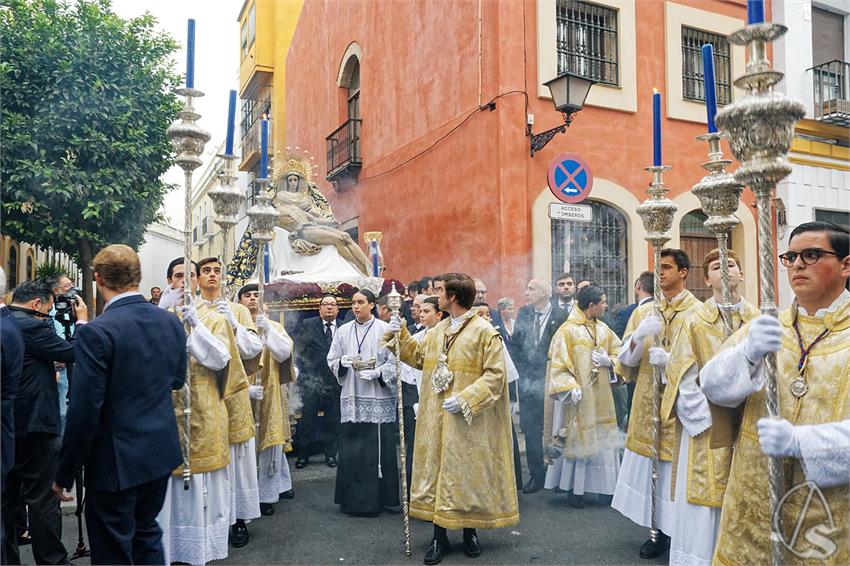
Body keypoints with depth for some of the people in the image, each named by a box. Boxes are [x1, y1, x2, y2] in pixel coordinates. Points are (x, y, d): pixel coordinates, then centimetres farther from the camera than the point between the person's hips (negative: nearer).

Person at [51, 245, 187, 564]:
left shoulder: (96, 332, -20)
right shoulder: (172, 324, -1)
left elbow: (84, 412, -19)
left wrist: (64, 474, -8)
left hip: (116, 462, -6)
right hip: (161, 453, 6)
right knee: (147, 534, 23)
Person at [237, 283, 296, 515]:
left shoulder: (274, 326, 7)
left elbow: (283, 353, -8)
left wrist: (267, 330, -17)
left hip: (270, 394, 1)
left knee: (271, 443, 1)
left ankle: (267, 495, 10)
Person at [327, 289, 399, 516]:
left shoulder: (384, 329, -2)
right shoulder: (343, 331, 9)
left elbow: (394, 362, -3)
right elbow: (332, 360, 13)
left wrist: (376, 373, -17)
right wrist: (343, 362, -8)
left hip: (379, 397, -3)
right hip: (352, 397, 3)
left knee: (378, 448, -1)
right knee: (351, 449, 3)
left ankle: (377, 498, 11)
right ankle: (352, 499, 15)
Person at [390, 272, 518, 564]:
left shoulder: (484, 331, -11)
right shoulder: (438, 330, 9)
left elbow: (495, 374, -15)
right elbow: (419, 357, 18)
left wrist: (464, 399, -21)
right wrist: (401, 334, 6)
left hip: (468, 421, -6)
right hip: (436, 419, 6)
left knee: (468, 473, 6)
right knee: (436, 472, 8)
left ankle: (470, 530, 25)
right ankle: (439, 536, 18)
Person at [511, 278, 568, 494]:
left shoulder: (560, 315, -8)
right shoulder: (524, 313, 5)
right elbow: (515, 343, 6)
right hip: (529, 378, 4)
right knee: (530, 428, 7)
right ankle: (536, 474, 19)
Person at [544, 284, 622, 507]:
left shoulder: (604, 329, 8)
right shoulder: (567, 330, -10)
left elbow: (618, 352, 15)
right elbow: (558, 363, -12)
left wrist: (608, 361, -6)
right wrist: (570, 387, -21)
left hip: (601, 397, 5)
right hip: (578, 396, -5)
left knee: (604, 441, 8)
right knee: (577, 441, 1)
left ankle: (605, 488, 20)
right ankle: (574, 489, 13)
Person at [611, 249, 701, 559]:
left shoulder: (698, 312, -4)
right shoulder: (644, 311, 8)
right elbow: (626, 360, 5)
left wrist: (672, 360, -22)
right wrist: (638, 337, -15)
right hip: (647, 405, 4)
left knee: (677, 472, 0)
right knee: (650, 468, 10)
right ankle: (662, 530, 26)